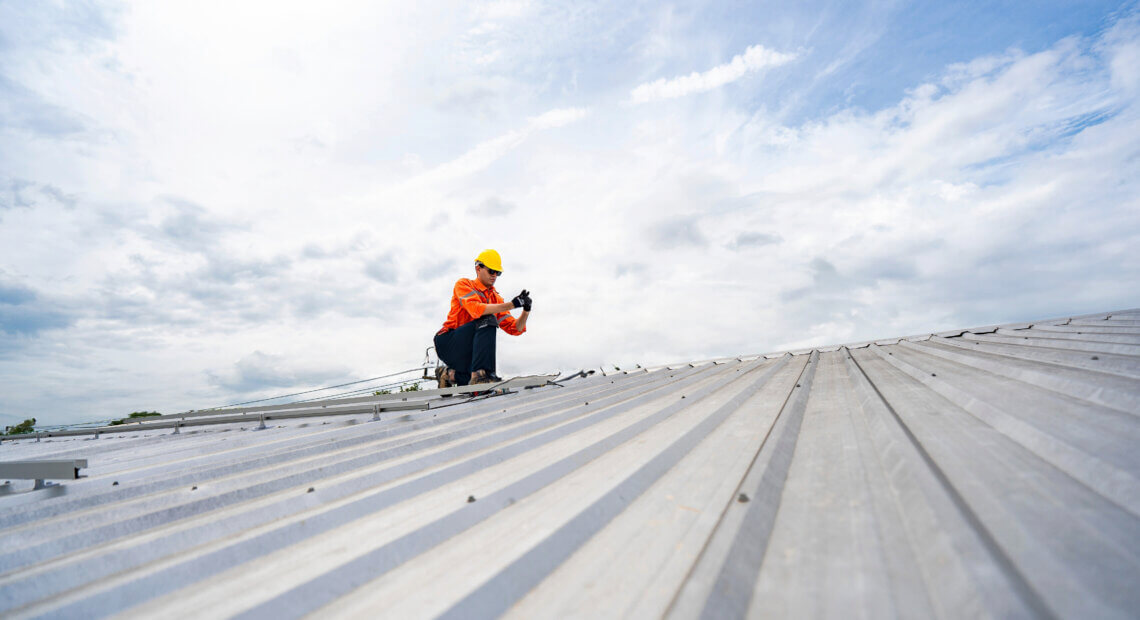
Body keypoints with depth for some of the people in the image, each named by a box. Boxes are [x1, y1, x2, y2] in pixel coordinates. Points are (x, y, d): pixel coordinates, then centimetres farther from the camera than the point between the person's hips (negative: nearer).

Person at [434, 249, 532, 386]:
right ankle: (480, 373, -37)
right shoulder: (464, 284, -2)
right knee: (487, 319, -28)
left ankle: (450, 374, 12)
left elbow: (514, 328, 6)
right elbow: (476, 309, -23)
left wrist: (526, 311, -14)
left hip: (468, 354, 6)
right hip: (447, 343, -6)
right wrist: (512, 304, -29)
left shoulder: (496, 298, 14)